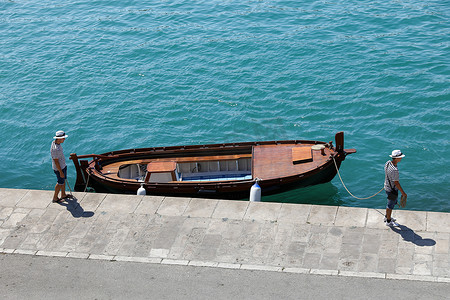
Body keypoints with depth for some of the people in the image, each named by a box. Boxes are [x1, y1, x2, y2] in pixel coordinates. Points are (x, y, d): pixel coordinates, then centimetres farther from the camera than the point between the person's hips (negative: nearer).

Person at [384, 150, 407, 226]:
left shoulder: (388, 163, -9)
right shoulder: (394, 170, -36)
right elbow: (396, 183, -27)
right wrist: (402, 192, -16)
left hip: (387, 186, 9)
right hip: (392, 190, -9)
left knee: (391, 203, 28)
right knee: (391, 205, 12)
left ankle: (387, 217, 47)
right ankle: (388, 221, 30)